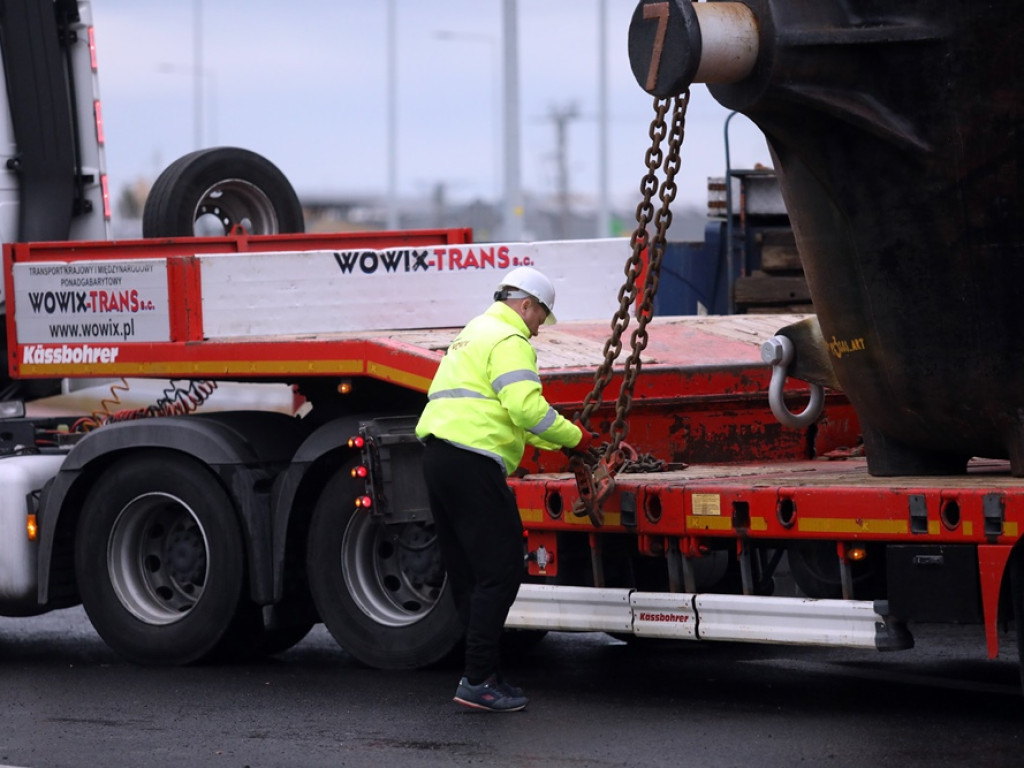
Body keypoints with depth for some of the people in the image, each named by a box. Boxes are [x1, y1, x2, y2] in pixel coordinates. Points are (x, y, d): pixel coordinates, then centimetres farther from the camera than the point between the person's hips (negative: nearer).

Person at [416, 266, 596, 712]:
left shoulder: (475, 333, 28)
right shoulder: (509, 340, -5)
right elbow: (527, 408, -17)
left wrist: (555, 442, 26)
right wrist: (575, 438, -3)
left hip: (437, 454, 11)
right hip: (471, 462, -11)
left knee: (466, 574, 12)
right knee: (501, 570, -8)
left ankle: (482, 674, 15)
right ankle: (478, 680, -11)